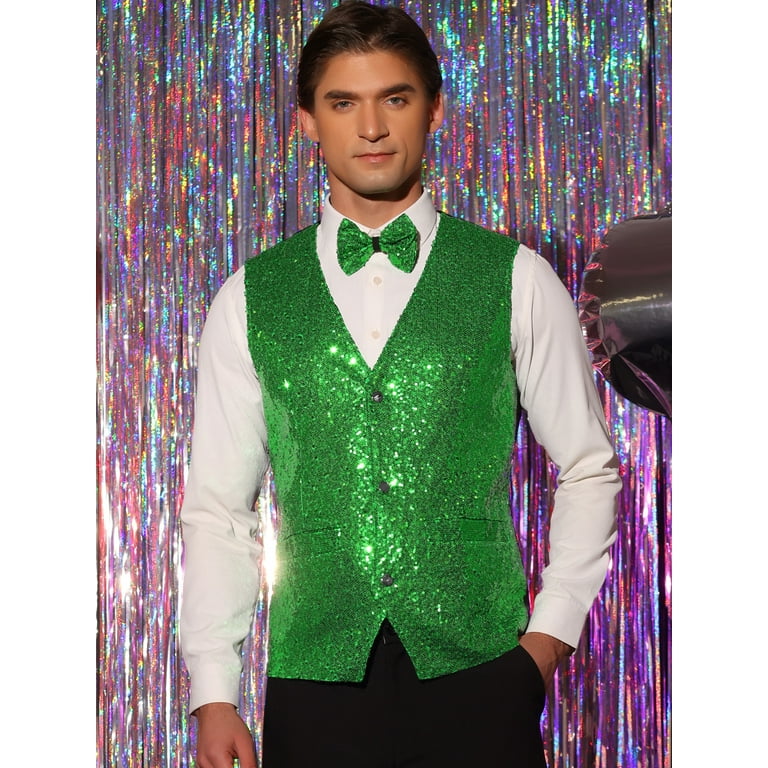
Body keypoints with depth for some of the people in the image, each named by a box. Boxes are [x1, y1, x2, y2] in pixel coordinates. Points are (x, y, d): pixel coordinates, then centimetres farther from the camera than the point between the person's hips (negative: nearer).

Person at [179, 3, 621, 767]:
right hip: (317, 681, 1)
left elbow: (588, 469, 10)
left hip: (479, 676, -1)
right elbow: (218, 507, 6)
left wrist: (551, 632, 0)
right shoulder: (251, 298, 6)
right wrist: (213, 697, 0)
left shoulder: (515, 281, 4)